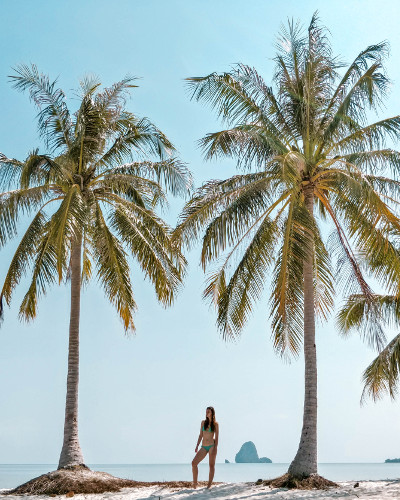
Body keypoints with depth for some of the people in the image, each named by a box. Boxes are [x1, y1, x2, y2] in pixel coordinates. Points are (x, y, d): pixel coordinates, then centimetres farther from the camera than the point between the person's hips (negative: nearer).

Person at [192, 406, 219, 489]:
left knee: (211, 465, 0)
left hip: (212, 446, -4)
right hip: (204, 447, 4)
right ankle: (195, 483, 1)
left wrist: (215, 448, -10)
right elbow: (201, 435, 13)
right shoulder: (203, 422, 11)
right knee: (194, 462, -7)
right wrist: (197, 446, 7)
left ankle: (209, 484, 6)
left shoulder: (215, 424, 0)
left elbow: (216, 437, -2)